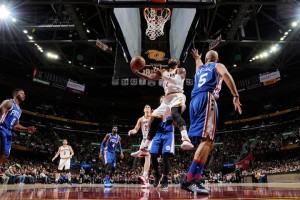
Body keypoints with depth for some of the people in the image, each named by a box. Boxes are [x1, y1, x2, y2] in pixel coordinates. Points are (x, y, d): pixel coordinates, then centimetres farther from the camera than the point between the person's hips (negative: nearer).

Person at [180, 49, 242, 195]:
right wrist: (236, 96, -12)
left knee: (204, 141, 7)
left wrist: (197, 57, 82)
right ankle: (189, 180, -29)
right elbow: (226, 75, -6)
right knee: (207, 139, -17)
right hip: (207, 99, -7)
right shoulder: (218, 66, 18)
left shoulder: (200, 68, 34)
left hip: (194, 101, 7)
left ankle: (195, 179, 1)